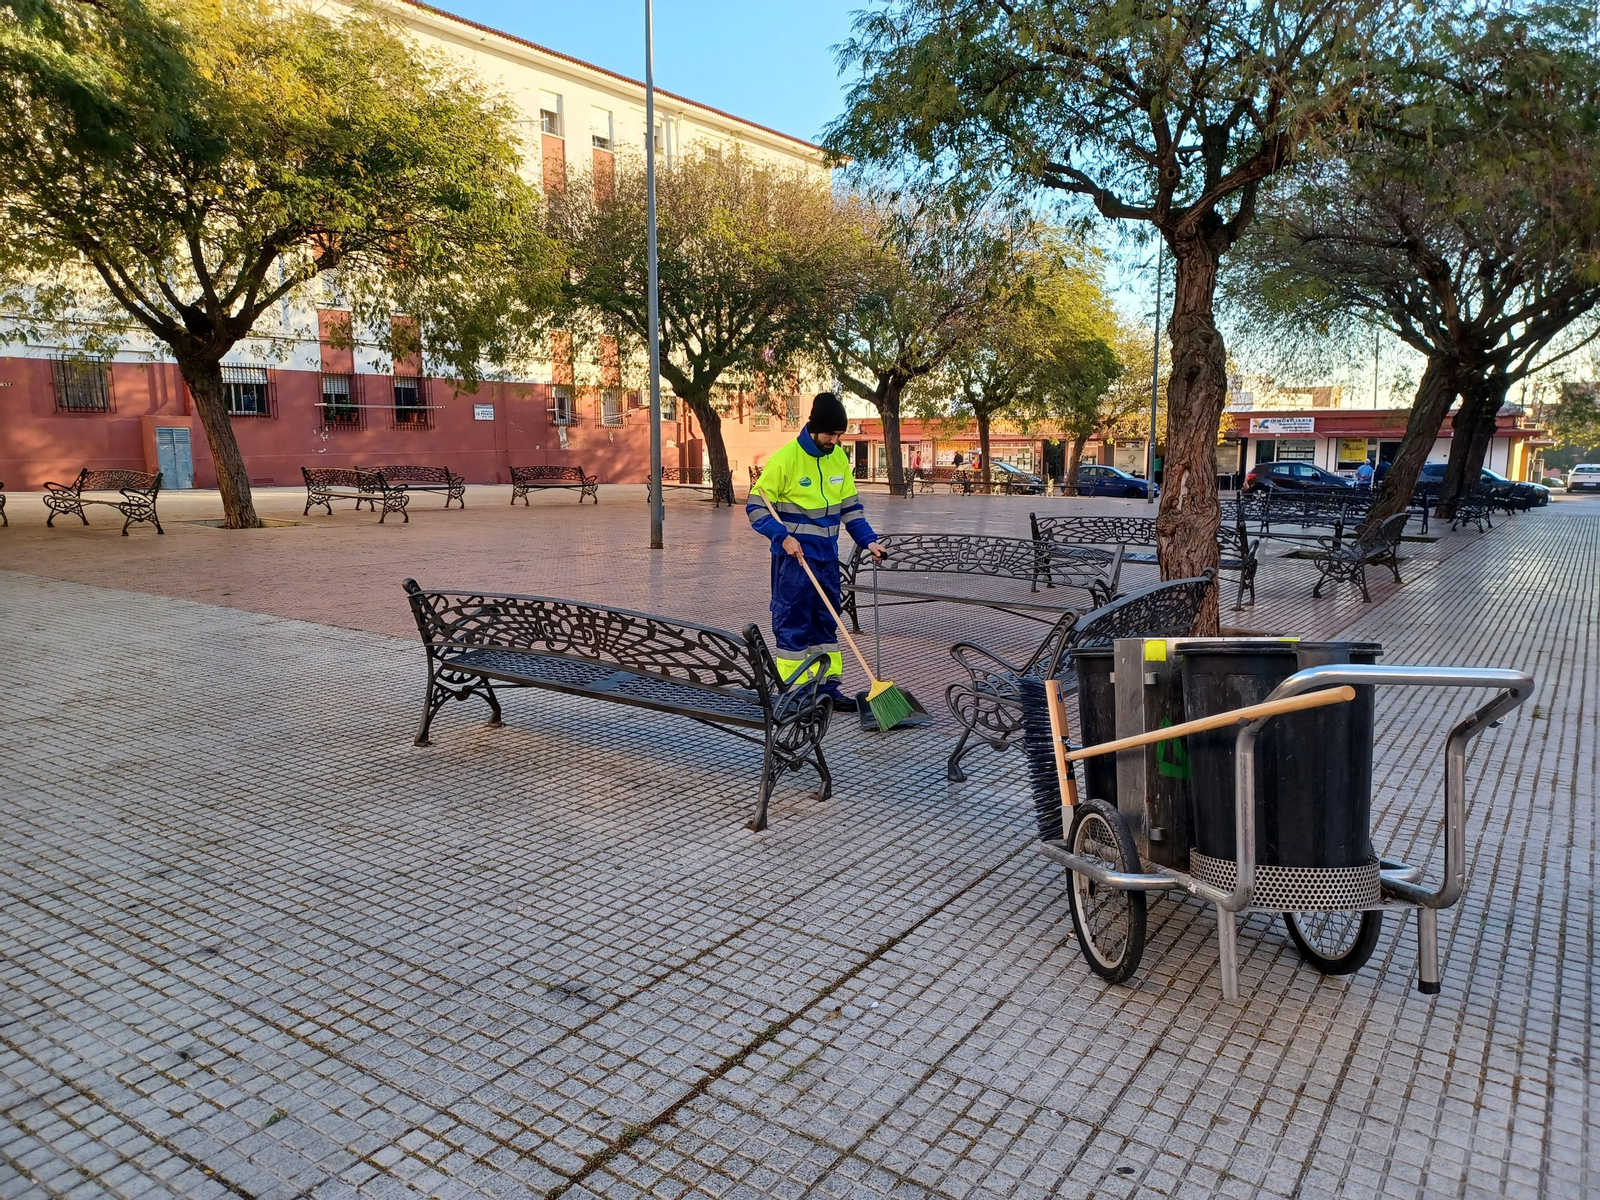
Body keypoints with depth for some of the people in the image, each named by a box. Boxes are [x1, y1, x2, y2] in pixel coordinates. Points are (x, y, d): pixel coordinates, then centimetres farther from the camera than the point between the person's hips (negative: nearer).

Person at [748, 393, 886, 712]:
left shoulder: (839, 458, 6)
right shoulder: (785, 458, -13)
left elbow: (850, 506, 14)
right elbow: (756, 507, -9)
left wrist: (869, 540, 1)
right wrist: (782, 536, -21)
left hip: (827, 558, 6)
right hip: (794, 558, -6)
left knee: (827, 624, 12)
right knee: (793, 626, -1)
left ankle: (828, 688, 21)